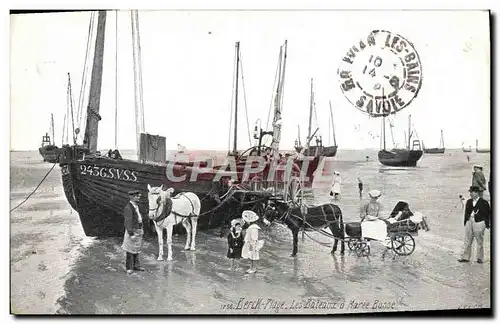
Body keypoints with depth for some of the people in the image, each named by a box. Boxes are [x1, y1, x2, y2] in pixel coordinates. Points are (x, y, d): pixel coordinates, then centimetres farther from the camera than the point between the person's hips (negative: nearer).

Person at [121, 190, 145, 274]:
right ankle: (129, 268, 9)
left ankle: (136, 265, 27)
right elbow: (128, 222, -21)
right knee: (131, 250, 0)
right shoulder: (128, 208, -18)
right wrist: (131, 234, -24)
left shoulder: (136, 206, 10)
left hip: (139, 230, 9)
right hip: (132, 231, -9)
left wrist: (141, 230, 19)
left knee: (136, 249, 16)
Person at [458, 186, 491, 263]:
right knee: (467, 241, 7)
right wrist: (465, 222, 11)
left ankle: (480, 258, 17)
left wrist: (487, 224, -4)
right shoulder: (469, 202, 10)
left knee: (479, 241, 4)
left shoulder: (483, 202, -5)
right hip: (469, 222, 5)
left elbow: (488, 213, -2)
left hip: (479, 223, -5)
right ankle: (465, 257, 14)